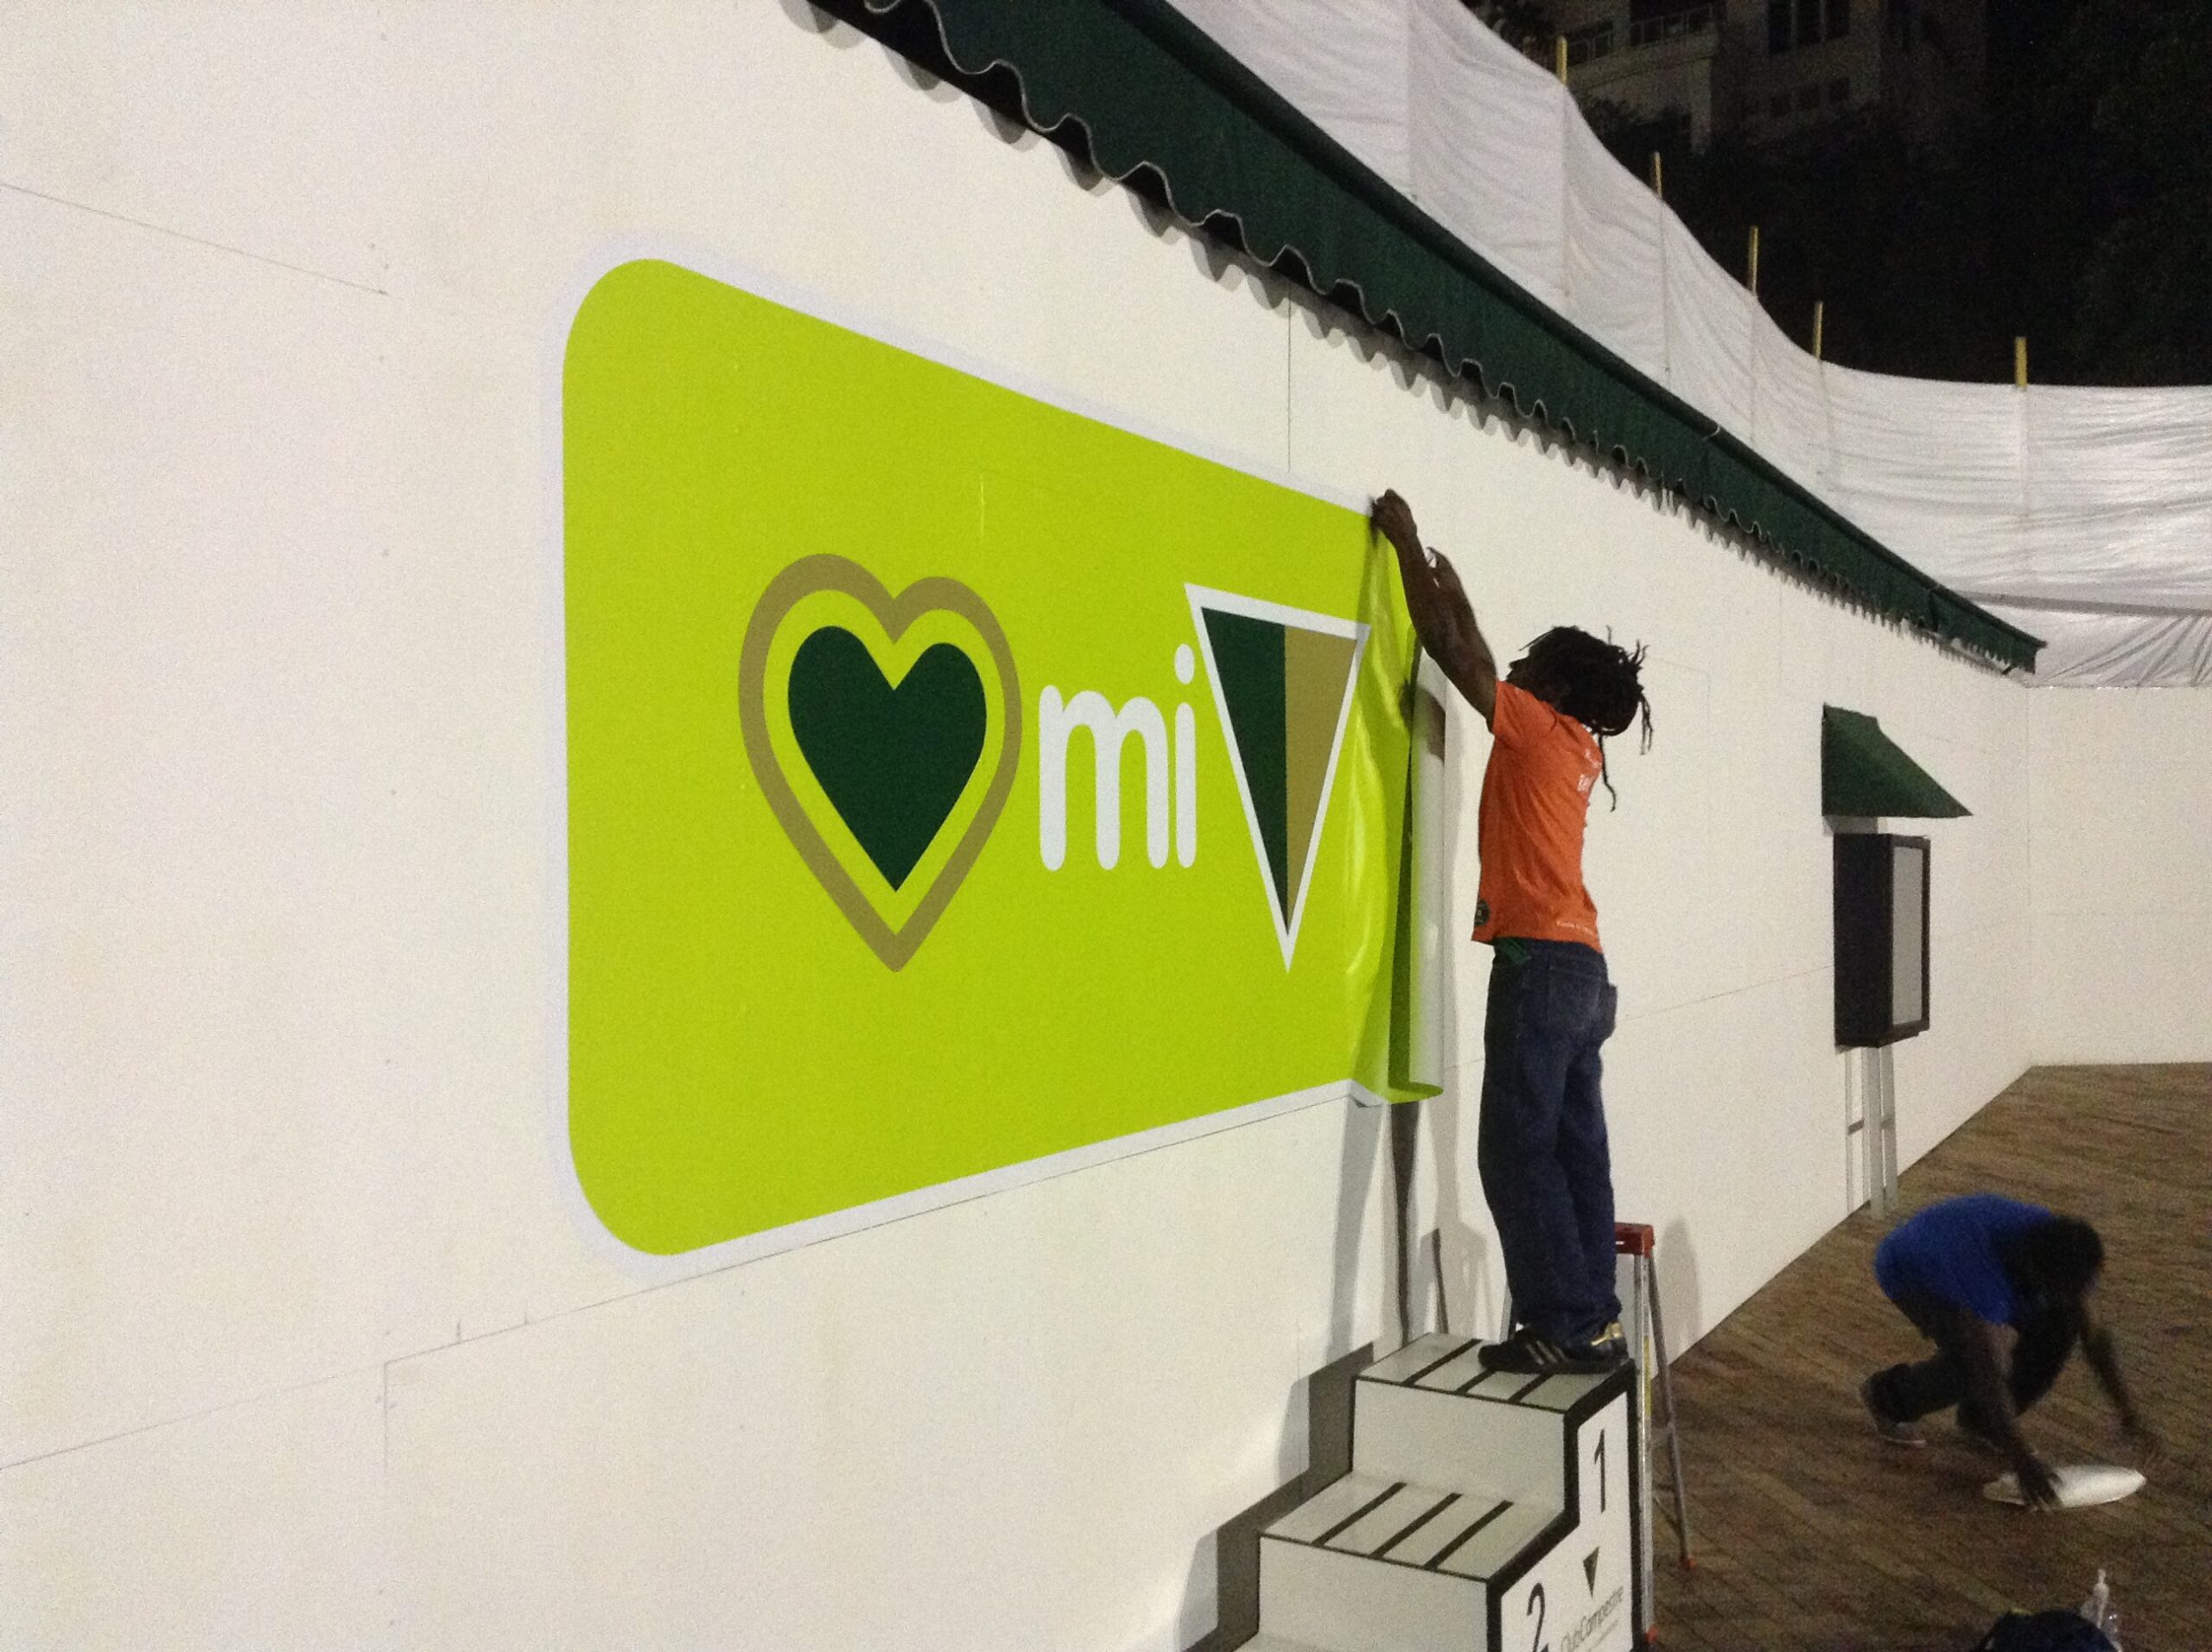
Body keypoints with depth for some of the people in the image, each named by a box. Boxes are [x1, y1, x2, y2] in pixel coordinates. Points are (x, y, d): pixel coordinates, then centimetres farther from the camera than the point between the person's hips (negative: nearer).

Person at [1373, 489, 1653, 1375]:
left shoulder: (1540, 731, -5)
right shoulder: (1576, 747, 17)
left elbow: (1452, 654, -5)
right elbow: (1482, 669, 30)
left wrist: (1407, 547, 2)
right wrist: (1454, 592, 36)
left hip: (1541, 962, -9)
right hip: (1580, 969, 9)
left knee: (1518, 1150, -8)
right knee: (1574, 1152, 8)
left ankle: (1569, 1326, -7)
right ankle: (1593, 1318, 11)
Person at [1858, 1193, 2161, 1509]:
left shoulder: (2060, 1253, -24)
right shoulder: (1986, 1279, -43)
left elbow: (2093, 1334, -12)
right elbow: (1986, 1371, -41)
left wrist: (2128, 1412, -15)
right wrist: (2021, 1460, -41)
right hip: (1909, 1270, -7)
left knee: (2058, 1327, -10)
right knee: (1971, 1361, -28)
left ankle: (1983, 1421, 7)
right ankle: (1887, 1395, 1)